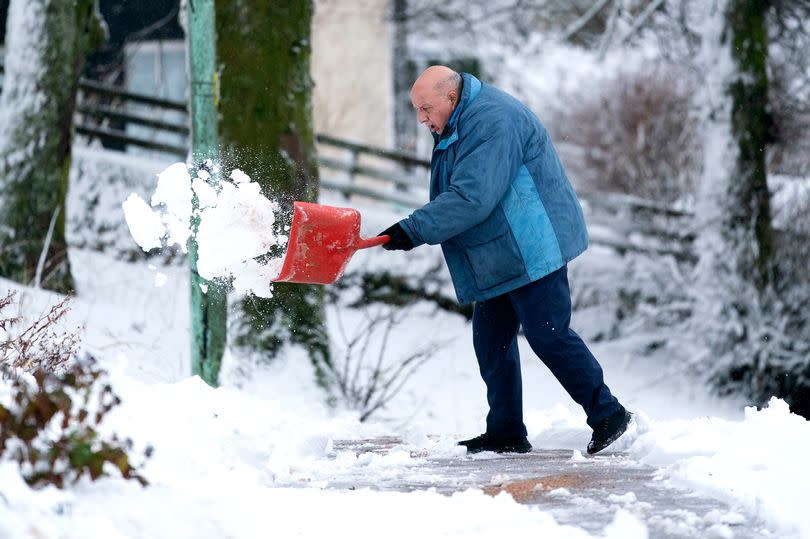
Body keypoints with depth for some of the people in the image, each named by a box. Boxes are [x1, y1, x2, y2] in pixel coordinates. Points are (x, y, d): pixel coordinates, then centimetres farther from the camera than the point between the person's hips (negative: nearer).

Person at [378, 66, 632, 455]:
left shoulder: (492, 122, -22)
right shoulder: (456, 125, 13)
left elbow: (472, 198, -29)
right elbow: (452, 195, 21)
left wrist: (414, 230, -26)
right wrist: (416, 230, 9)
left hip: (532, 248, -11)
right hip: (498, 258, 11)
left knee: (548, 336, -9)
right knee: (491, 340, 9)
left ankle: (608, 414, 2)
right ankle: (506, 433, 13)